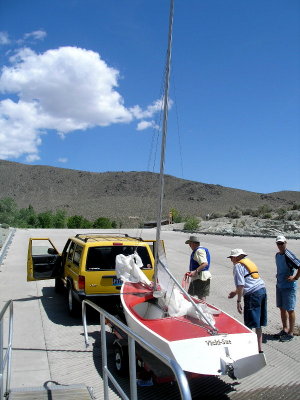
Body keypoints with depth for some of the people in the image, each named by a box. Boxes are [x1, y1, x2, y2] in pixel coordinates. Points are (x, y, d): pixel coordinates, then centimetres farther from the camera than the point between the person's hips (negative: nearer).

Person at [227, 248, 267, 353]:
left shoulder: (238, 266, -4)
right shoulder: (249, 262, 22)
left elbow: (240, 285, -13)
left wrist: (238, 301, -9)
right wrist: (235, 292, 37)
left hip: (252, 294, -9)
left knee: (249, 324, 0)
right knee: (258, 323, 15)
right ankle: (259, 347, 22)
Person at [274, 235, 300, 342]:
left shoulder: (288, 255, -19)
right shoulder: (277, 255, 7)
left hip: (289, 287, -8)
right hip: (279, 286, 8)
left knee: (290, 310, 3)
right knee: (282, 309, 16)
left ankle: (291, 333, 14)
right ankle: (285, 330, 30)